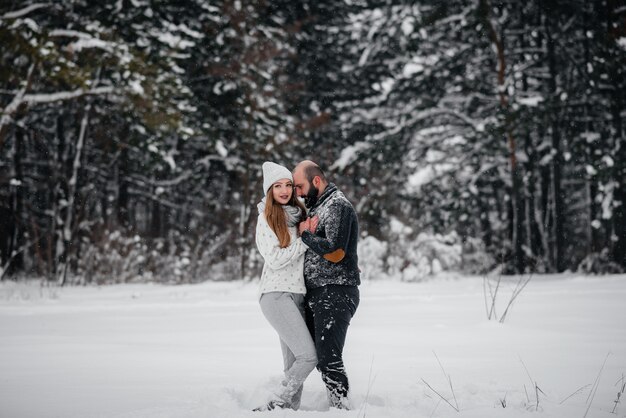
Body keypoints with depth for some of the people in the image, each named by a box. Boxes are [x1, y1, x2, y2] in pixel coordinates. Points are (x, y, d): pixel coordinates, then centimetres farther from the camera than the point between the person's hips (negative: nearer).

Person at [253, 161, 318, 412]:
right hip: (276, 294, -7)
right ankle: (273, 407, -11)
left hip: (297, 294, 7)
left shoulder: (298, 215, 16)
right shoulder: (266, 219, -3)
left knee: (294, 365, 3)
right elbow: (275, 259, -12)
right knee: (308, 356, -17)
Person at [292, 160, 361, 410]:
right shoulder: (316, 206, 18)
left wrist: (305, 234, -10)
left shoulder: (337, 205, -11)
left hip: (336, 293, -10)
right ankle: (338, 403, 15)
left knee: (328, 358, -14)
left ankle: (341, 407, -13)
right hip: (316, 294, 10)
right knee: (317, 355, 10)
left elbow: (335, 253, -21)